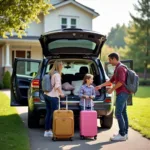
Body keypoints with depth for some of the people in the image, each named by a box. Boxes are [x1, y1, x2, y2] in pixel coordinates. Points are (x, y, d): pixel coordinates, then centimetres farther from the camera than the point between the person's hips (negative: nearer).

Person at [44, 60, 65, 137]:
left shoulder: (50, 73, 13)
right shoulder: (57, 74, -11)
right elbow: (57, 86, -19)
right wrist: (61, 93, -6)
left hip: (47, 95, 8)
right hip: (53, 96, -8)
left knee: (48, 113, 10)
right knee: (53, 113, 0)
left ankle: (46, 131, 13)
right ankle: (50, 130, 2)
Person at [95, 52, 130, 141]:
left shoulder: (121, 68, -13)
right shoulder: (117, 68, 19)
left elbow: (121, 82, -23)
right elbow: (112, 80, 27)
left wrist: (112, 89, -13)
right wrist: (101, 86, 26)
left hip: (122, 93, -11)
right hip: (123, 93, 11)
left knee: (118, 113, -12)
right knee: (123, 113, 11)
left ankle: (122, 134, -11)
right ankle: (125, 133, 16)